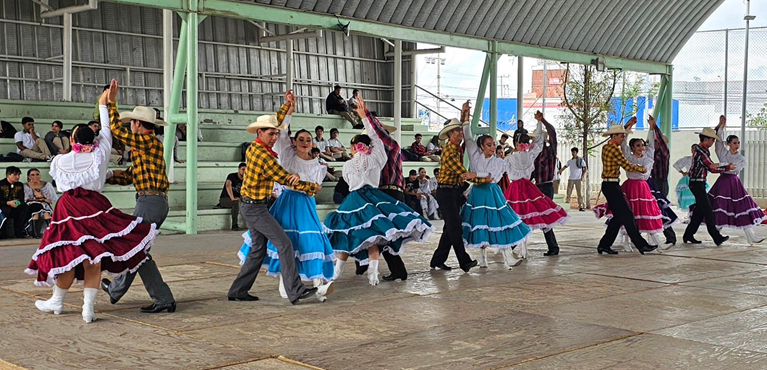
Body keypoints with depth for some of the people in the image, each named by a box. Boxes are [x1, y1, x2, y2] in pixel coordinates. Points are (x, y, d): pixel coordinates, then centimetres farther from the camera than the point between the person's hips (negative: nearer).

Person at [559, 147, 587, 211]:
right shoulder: (570, 161, 10)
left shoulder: (581, 160, 1)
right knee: (568, 193, 0)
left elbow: (585, 168, 3)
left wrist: (583, 175, -10)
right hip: (571, 179, 3)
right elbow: (564, 168, 11)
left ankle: (581, 206, -4)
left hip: (578, 179, -3)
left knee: (579, 193, -5)